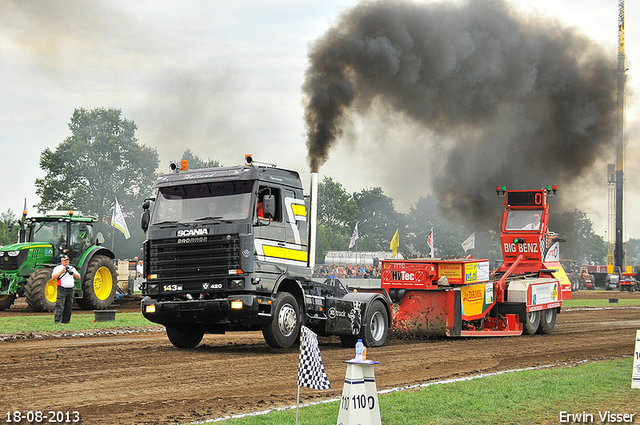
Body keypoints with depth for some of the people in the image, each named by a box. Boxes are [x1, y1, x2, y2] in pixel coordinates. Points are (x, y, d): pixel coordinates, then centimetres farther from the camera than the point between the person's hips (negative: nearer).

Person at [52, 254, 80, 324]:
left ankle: (66, 321, 15)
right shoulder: (58, 268, 1)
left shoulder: (72, 268, 16)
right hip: (62, 289, -6)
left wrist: (73, 273, -8)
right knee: (60, 307, -11)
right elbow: (53, 277, -12)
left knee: (68, 307, 8)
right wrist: (61, 272, -22)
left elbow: (78, 277, 12)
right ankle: (57, 321, -12)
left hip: (70, 289, 6)